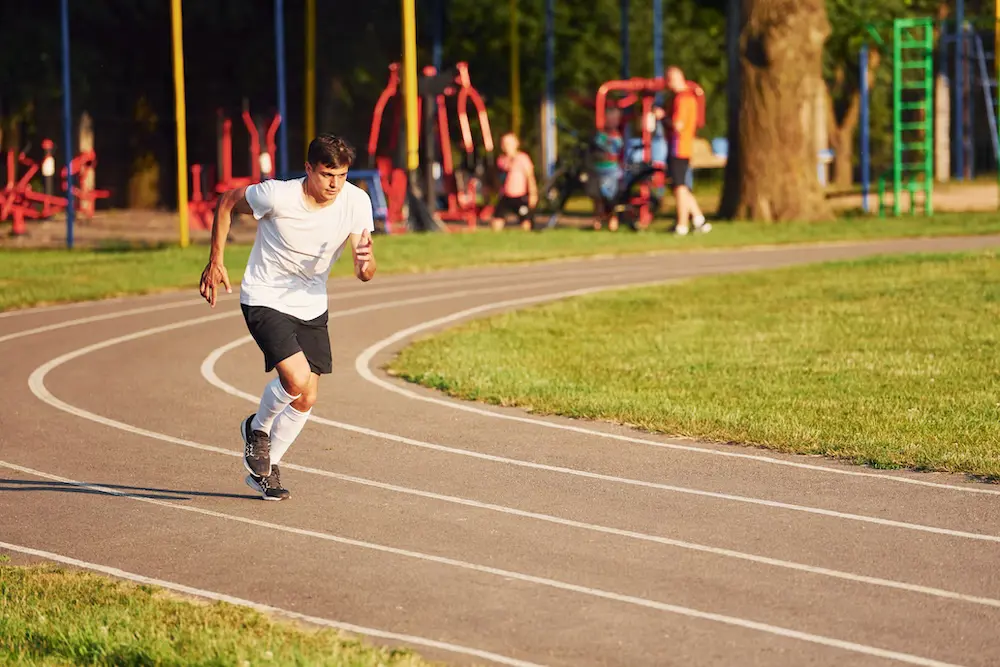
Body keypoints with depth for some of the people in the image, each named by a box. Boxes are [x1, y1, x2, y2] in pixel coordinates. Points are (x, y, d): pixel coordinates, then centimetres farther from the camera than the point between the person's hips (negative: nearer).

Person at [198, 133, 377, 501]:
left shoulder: (356, 202, -14)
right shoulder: (278, 196, -24)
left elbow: (364, 274, -13)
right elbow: (227, 203, -5)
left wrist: (365, 261, -37)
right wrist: (215, 261, -5)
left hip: (312, 306, 5)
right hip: (265, 300, -5)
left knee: (307, 399, 5)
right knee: (297, 378, -22)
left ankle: (265, 468, 27)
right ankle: (257, 428, 9)